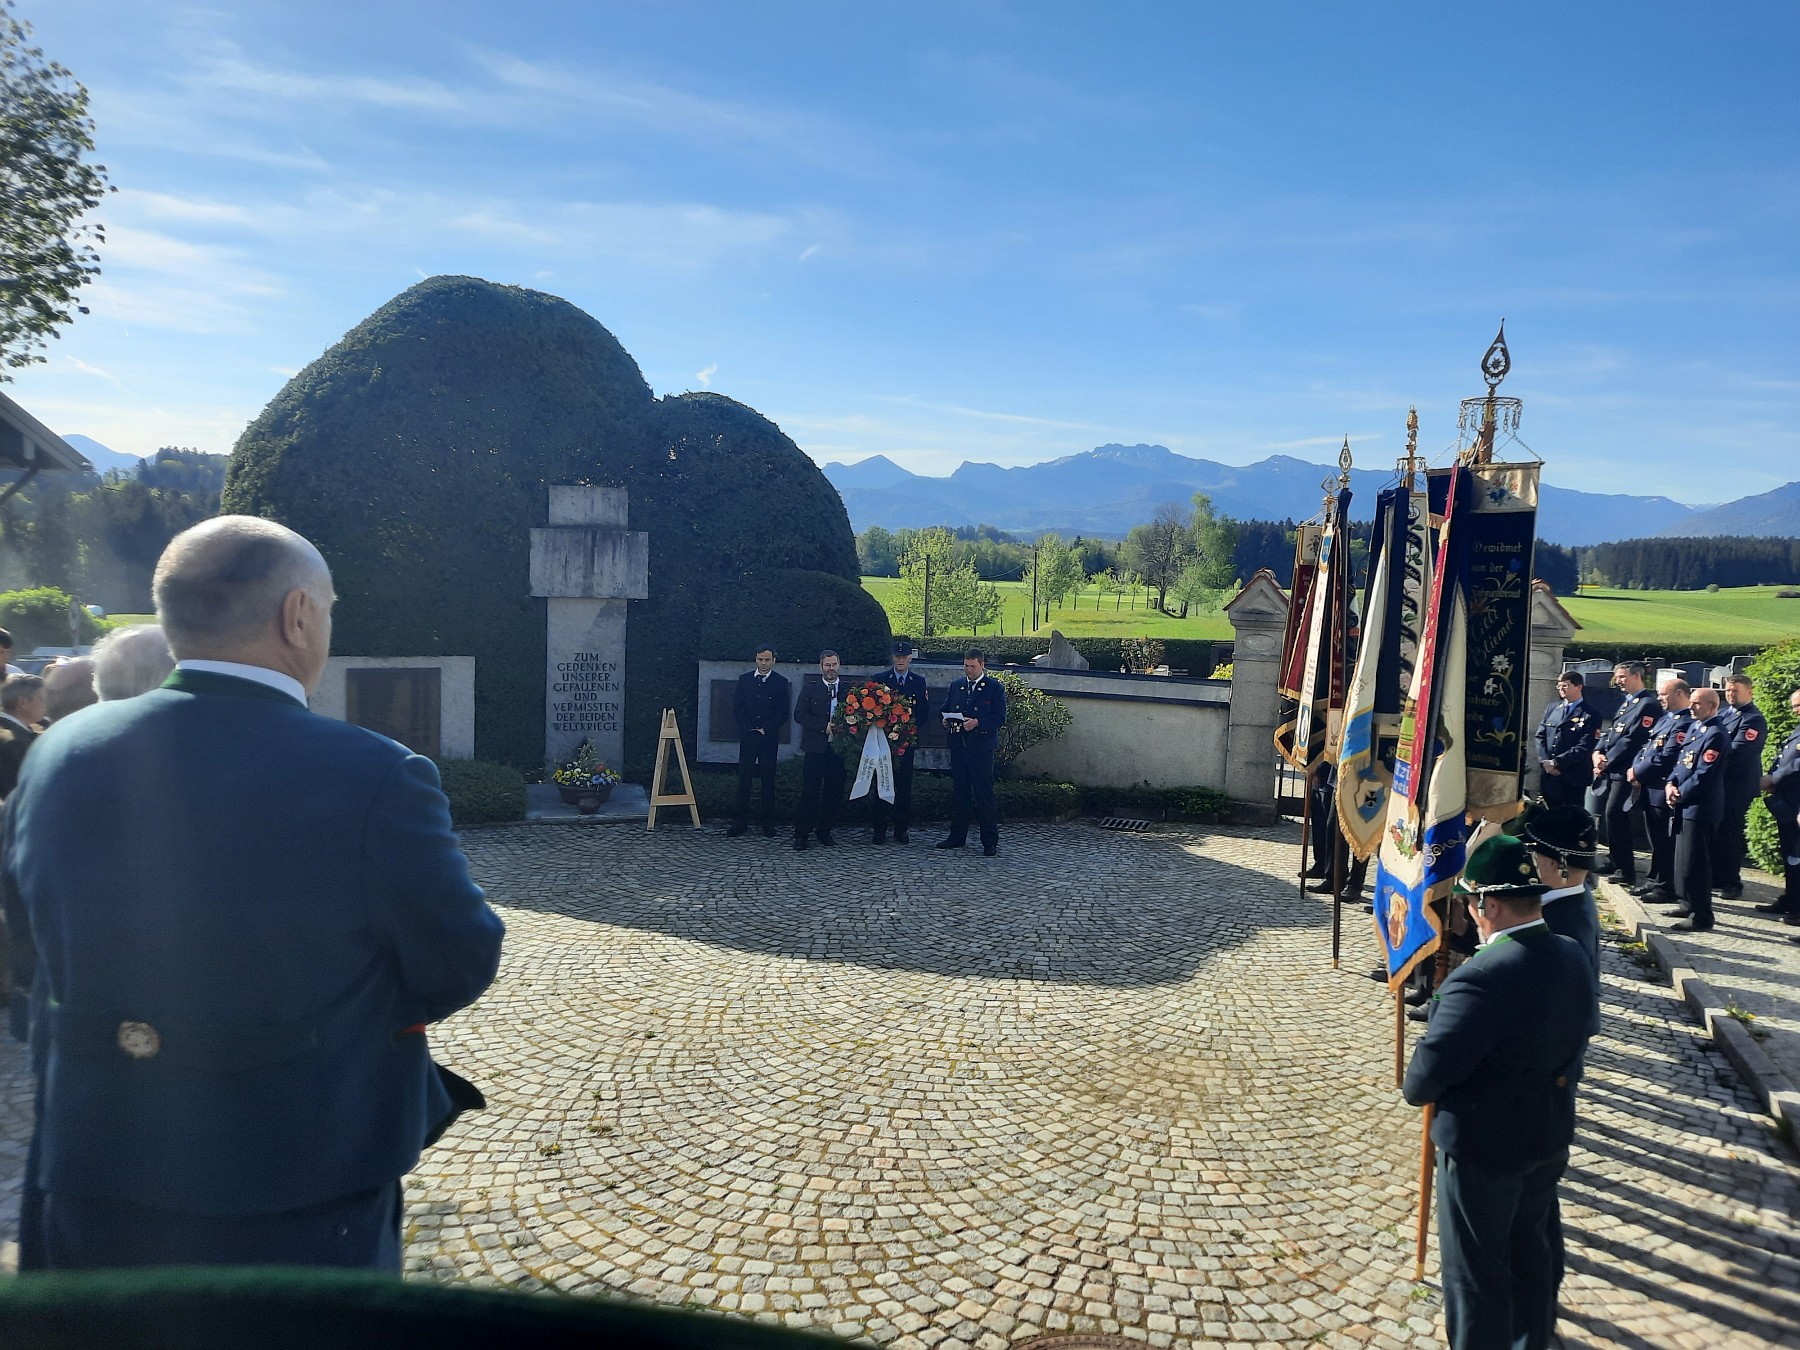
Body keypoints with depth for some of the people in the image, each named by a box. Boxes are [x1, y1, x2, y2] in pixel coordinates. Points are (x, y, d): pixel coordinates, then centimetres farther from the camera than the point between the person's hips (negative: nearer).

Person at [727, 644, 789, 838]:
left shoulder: (780, 682, 2)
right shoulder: (744, 679, 8)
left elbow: (782, 713, 0)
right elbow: (737, 708, 5)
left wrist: (765, 730, -8)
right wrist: (750, 728, -6)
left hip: (769, 738, -1)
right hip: (747, 736, 1)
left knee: (768, 780, 3)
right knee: (744, 779, 0)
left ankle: (768, 823, 9)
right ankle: (740, 822, 5)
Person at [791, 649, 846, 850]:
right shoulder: (810, 688, 4)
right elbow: (799, 715, -4)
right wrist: (824, 726, -13)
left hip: (839, 748, 2)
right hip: (816, 748, -2)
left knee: (834, 792, 5)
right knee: (810, 792, -4)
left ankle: (824, 831, 18)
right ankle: (801, 835, 2)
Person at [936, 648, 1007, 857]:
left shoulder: (994, 688, -1)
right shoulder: (955, 685, 15)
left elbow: (1000, 718, -6)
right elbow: (945, 709, 19)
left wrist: (977, 723, -19)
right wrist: (946, 721, -3)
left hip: (981, 747, -5)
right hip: (958, 746, 5)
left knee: (984, 794, -4)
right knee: (959, 792, 11)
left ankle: (990, 841, 2)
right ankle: (957, 836, 21)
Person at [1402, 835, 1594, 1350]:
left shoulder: (1482, 979, -33)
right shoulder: (1573, 958, -8)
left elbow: (1431, 1069, -28)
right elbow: (1570, 1041, 6)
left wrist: (1415, 1090, -8)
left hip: (1484, 1145, -8)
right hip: (1551, 1133, 8)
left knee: (1476, 1265, 11)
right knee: (1533, 1239, 27)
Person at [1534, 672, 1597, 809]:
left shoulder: (1590, 715, -4)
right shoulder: (1551, 709, 14)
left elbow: (1584, 747, -13)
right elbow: (1540, 737, 10)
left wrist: (1556, 762, -16)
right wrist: (1545, 761, -6)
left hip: (1573, 777, -5)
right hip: (1548, 775, 5)